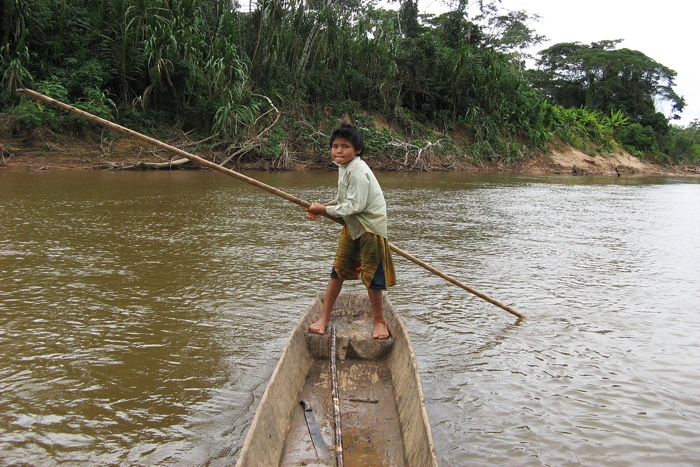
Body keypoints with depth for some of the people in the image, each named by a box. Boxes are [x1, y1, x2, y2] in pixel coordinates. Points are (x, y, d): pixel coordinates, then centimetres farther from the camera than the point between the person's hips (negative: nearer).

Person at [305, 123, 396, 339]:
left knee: (371, 274, 1)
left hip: (370, 226, -9)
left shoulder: (357, 171, -23)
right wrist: (324, 206, 2)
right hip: (352, 226, 9)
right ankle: (325, 317, 20)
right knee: (338, 269, 10)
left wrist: (324, 210, -18)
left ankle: (379, 321, 20)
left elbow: (355, 206, -26)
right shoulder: (344, 167, 8)